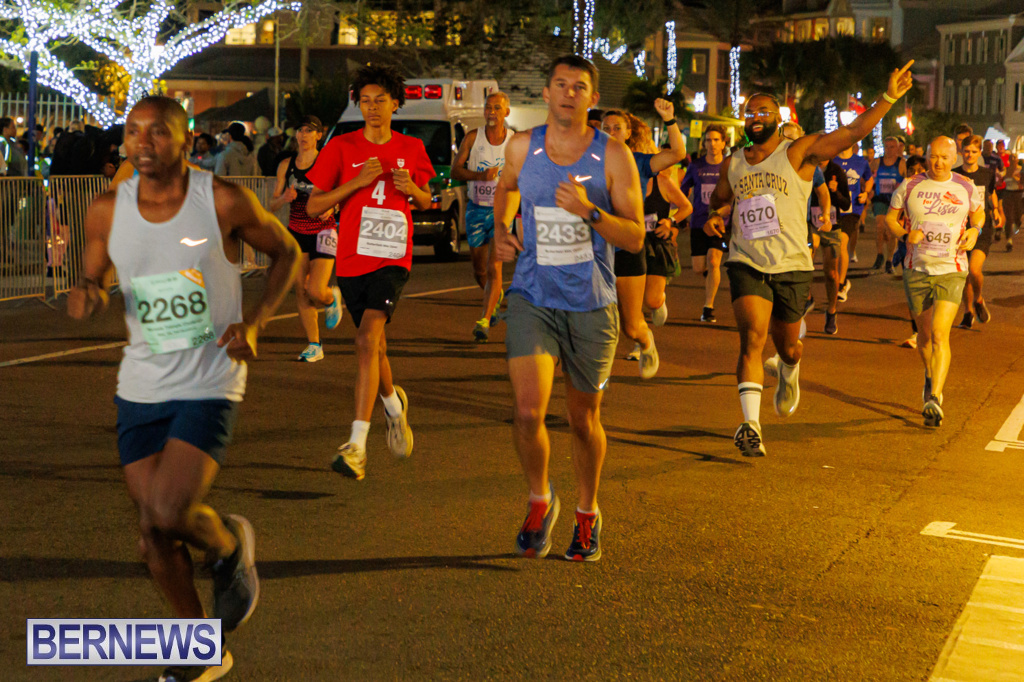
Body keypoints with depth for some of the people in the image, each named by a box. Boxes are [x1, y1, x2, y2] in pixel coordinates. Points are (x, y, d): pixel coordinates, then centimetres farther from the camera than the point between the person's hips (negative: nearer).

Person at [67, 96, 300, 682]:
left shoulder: (224, 202, -12)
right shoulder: (108, 212, -3)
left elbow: (287, 252, 4)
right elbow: (93, 279, 12)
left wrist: (254, 323, -8)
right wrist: (86, 297, -13)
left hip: (209, 387, -4)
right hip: (141, 389, 4)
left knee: (167, 514, -20)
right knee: (154, 536, 5)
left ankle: (231, 544, 16)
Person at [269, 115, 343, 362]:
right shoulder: (286, 166, 5)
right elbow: (272, 205, 7)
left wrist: (331, 207, -23)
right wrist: (284, 198, -15)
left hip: (323, 232, -4)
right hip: (296, 232, 4)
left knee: (316, 291, -14)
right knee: (300, 291, 1)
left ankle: (332, 298, 23)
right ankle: (314, 346, 12)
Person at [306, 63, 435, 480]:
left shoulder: (411, 149, 6)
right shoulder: (341, 147, 1)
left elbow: (426, 202, 18)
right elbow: (313, 206, -2)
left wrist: (412, 188, -5)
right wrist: (357, 182, -15)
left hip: (392, 258, -2)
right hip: (352, 259, 2)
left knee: (367, 340, -20)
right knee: (373, 345, 13)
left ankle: (357, 445, -23)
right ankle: (394, 403, 46)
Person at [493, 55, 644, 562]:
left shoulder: (613, 156, -6)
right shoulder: (522, 148, 1)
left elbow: (635, 238, -7)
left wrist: (589, 211, -23)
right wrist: (500, 230, 7)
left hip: (590, 305, 0)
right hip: (531, 298, 1)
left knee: (584, 420, 11)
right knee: (528, 413, -15)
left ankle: (587, 513, 35)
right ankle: (540, 500, 13)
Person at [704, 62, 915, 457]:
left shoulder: (799, 153, -2)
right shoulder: (732, 165, 10)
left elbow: (854, 132, -10)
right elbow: (719, 200, 29)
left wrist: (888, 98, -20)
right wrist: (715, 217, 5)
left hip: (791, 267, -1)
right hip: (747, 265, 1)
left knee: (786, 346, 12)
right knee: (752, 338, -18)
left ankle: (789, 373, 51)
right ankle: (751, 426, -23)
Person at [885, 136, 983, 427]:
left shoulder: (967, 188, 1)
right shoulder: (910, 186, -1)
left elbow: (979, 213, 19)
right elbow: (890, 217, 8)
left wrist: (974, 231, -3)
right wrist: (905, 234, -12)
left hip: (951, 271, -2)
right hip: (916, 271, 2)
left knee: (940, 334, -17)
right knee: (924, 333, 14)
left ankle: (934, 399, -21)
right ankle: (931, 378, 44)